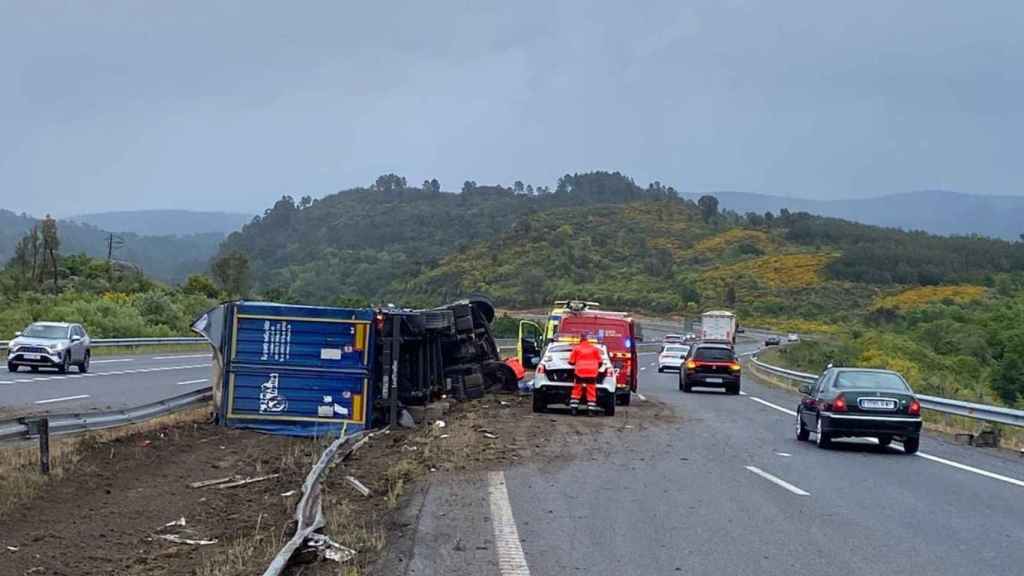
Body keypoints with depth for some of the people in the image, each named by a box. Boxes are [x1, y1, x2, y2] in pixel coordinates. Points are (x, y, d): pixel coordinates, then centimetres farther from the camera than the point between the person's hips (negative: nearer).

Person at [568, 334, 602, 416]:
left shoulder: (576, 348, 6)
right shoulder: (594, 349, 11)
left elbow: (571, 362, 9)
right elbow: (599, 362, 13)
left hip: (579, 372, -1)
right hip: (592, 373, 1)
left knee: (577, 390, 5)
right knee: (591, 392, 3)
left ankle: (573, 408, 0)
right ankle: (590, 410, -2)